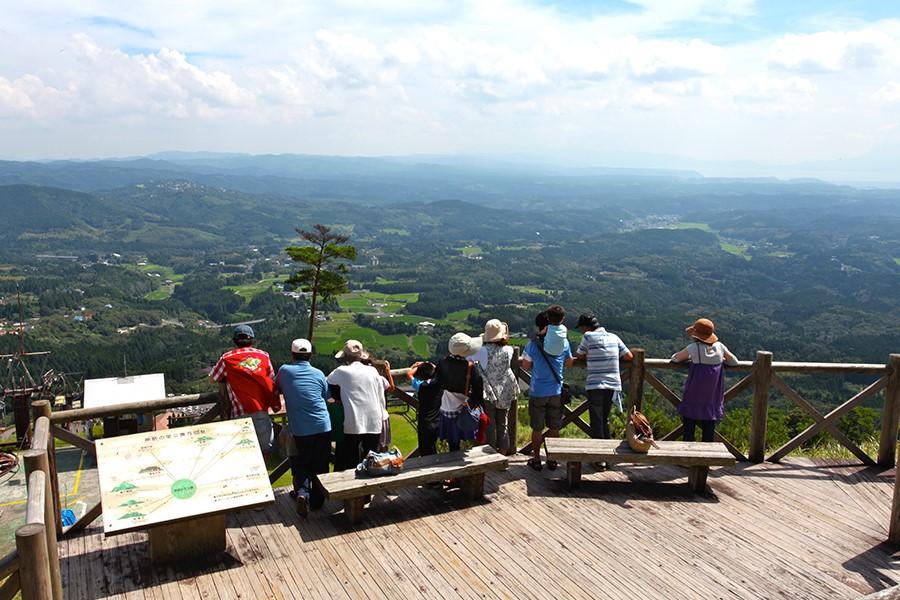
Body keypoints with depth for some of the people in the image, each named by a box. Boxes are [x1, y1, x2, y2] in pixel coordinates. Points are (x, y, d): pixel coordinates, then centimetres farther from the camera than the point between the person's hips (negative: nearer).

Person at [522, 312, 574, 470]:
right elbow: (569, 363, 9)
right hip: (556, 392, 2)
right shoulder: (563, 343, -5)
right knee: (554, 428, 14)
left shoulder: (533, 344, -11)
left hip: (537, 393, -2)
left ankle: (536, 460, 17)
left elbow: (526, 365, 1)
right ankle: (552, 459, 21)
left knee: (537, 428, 10)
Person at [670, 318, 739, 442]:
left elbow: (675, 358, -1)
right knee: (709, 424, 13)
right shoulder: (719, 346, -3)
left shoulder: (694, 347, -13)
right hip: (713, 395, 3)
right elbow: (734, 362, 9)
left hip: (695, 394, -3)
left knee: (689, 424, 8)